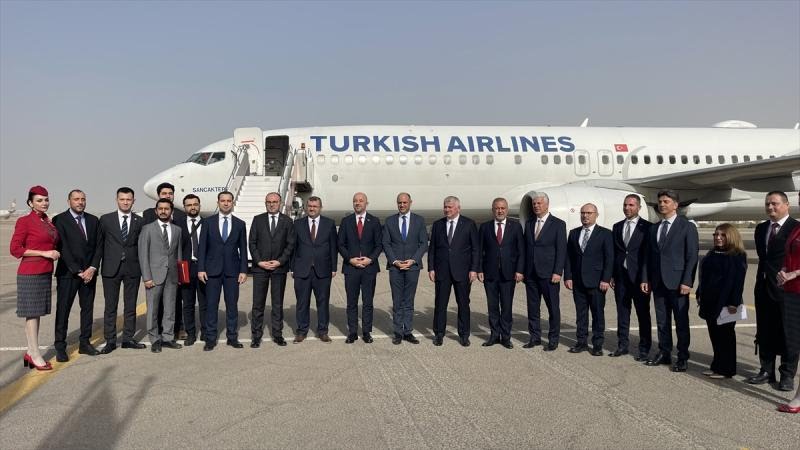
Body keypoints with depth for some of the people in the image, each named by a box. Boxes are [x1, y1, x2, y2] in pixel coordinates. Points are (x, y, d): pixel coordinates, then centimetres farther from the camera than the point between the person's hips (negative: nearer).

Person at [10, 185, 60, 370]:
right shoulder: (24, 221, -8)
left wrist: (54, 254, 9)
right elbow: (15, 249, -12)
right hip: (30, 273, -7)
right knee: (32, 313, -2)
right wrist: (44, 253, -16)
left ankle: (30, 353, 19)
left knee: (37, 312, 11)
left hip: (45, 272, 7)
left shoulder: (48, 222, 12)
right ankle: (35, 354, 4)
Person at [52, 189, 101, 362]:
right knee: (63, 309, 0)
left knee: (88, 308, 8)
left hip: (89, 272, 4)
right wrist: (78, 271, -13)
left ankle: (85, 343, 16)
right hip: (68, 272, -4)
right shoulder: (59, 220, -4)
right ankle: (60, 347, 7)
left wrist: (92, 268, -6)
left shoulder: (93, 220, 10)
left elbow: (97, 246, 7)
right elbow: (63, 248, -9)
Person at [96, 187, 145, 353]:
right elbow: (99, 245, 4)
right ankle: (110, 341, 12)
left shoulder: (139, 221, 4)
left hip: (132, 269, 1)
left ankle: (128, 338, 18)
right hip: (111, 268, -1)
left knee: (130, 305, 8)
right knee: (110, 306, 4)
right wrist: (95, 265, -1)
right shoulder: (106, 219, 3)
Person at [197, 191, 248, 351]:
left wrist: (243, 270, -1)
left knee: (232, 305, 5)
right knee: (211, 305, 2)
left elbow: (243, 249, 6)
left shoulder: (240, 224, 6)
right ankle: (210, 339, 10)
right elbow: (202, 246, 2)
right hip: (212, 270, -1)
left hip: (232, 270, 1)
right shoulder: (208, 222, 4)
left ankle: (232, 337, 15)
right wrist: (201, 269, -5)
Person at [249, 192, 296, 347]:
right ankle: (256, 336, 10)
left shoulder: (287, 221, 6)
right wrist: (259, 261, -7)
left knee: (278, 303, 7)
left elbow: (291, 244, 2)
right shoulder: (258, 220, 7)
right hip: (260, 267, 0)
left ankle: (277, 334, 15)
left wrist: (280, 261, -9)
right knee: (258, 303, 2)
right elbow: (252, 243, 4)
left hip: (279, 267, 0)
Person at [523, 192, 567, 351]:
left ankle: (553, 340, 13)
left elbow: (561, 250, -6)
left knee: (553, 308, 3)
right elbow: (525, 247, 13)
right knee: (532, 307, 10)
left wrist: (557, 272, -13)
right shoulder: (529, 223, 12)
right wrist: (523, 270, 7)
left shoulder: (558, 224, -2)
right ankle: (535, 337, 21)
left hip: (549, 274, -4)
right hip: (531, 273, 5)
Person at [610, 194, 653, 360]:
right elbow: (613, 252, 12)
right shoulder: (617, 227, 12)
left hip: (639, 277, -4)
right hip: (620, 276, 4)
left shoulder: (647, 227, -2)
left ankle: (644, 348, 13)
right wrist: (611, 275, 6)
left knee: (643, 313, 4)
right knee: (622, 312, 10)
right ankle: (622, 345, 20)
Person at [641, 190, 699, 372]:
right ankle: (664, 353, 20)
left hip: (677, 282, -5)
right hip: (658, 282, 5)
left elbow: (692, 256, -8)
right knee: (662, 320, 11)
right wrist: (645, 279, 6)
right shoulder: (654, 228, 13)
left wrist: (687, 281, -15)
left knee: (681, 321, 2)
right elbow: (649, 256, 14)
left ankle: (683, 358, 10)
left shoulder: (687, 227, -3)